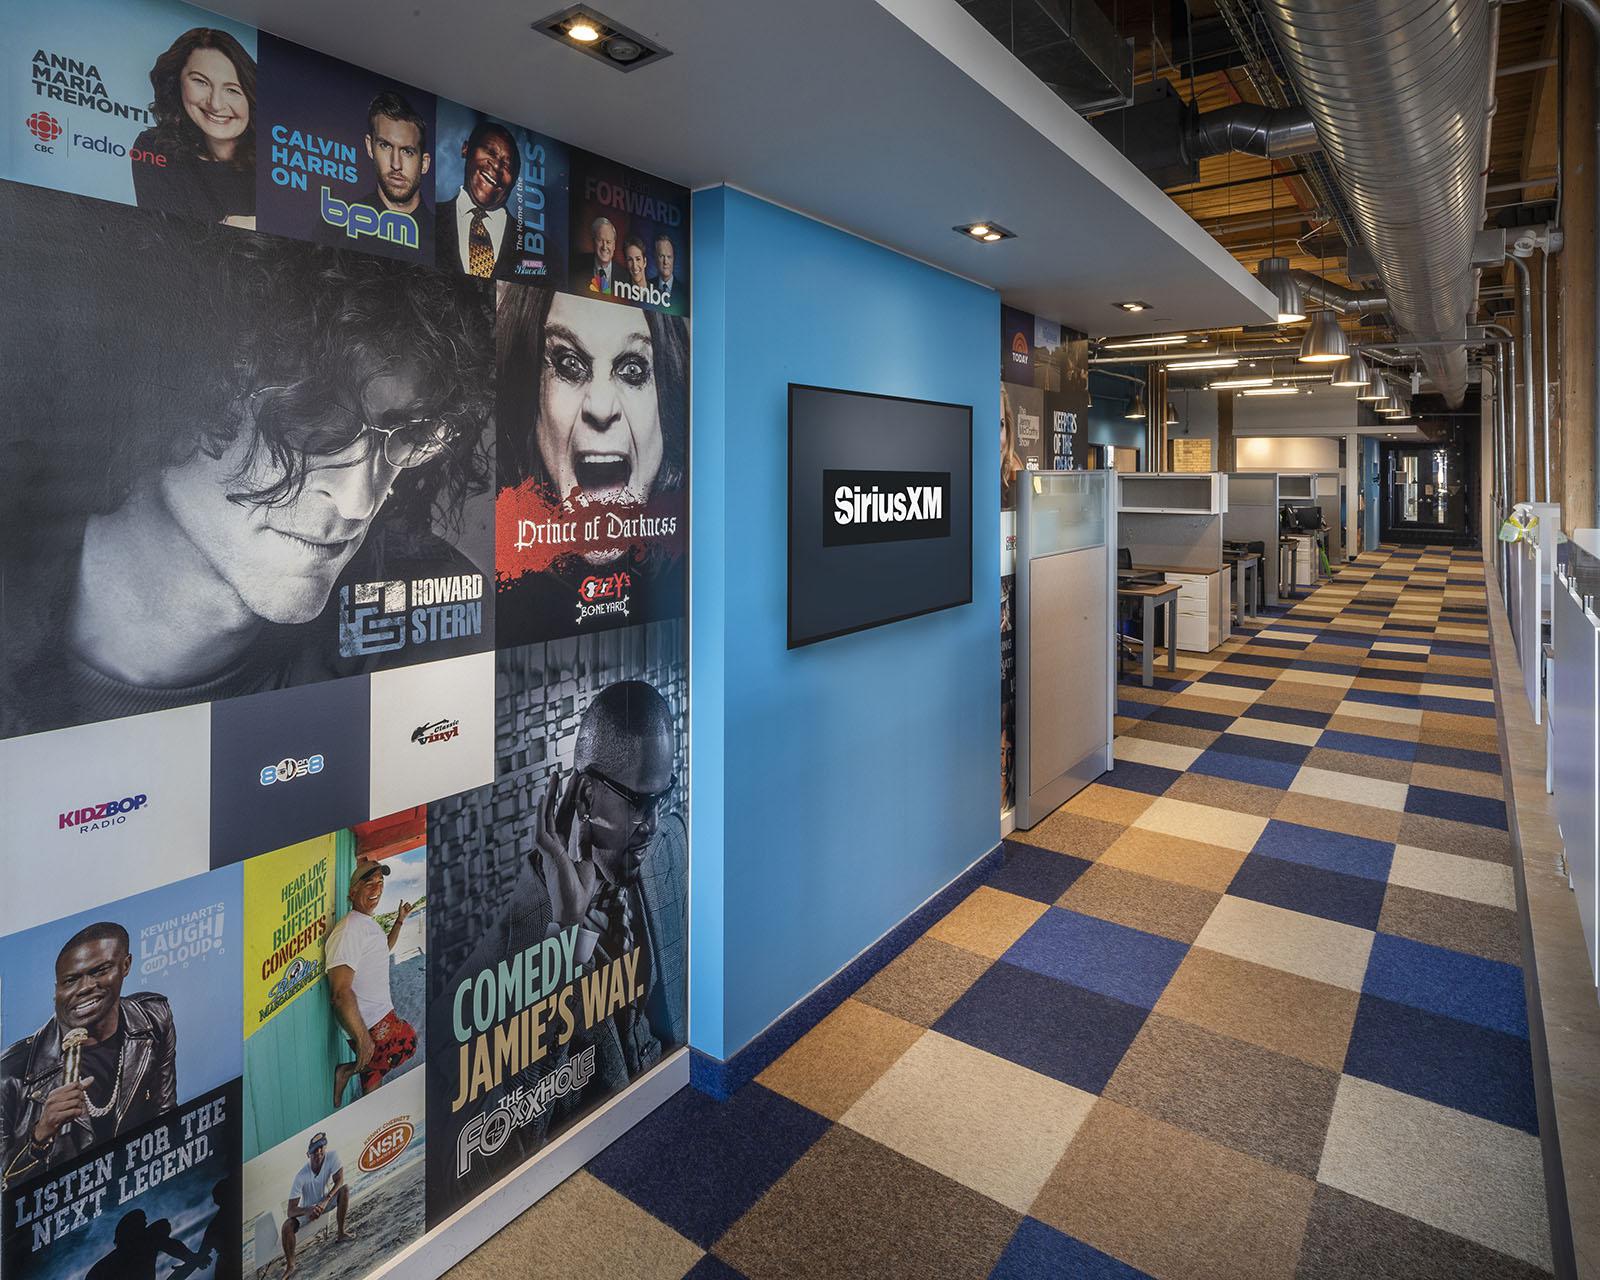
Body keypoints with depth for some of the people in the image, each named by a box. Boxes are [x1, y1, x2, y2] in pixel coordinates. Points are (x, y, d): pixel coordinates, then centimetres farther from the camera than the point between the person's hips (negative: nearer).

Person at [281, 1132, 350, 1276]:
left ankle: (341, 1233, -12)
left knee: (345, 1188, -24)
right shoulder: (301, 1177, -32)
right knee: (287, 1226, -27)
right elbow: (291, 1211, -30)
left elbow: (339, 1180, -23)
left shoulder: (332, 1156, -27)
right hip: (306, 1209, -2)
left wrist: (326, 1200, -38)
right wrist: (308, 1211, -50)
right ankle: (290, 1265, -3)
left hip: (326, 1199, 2)